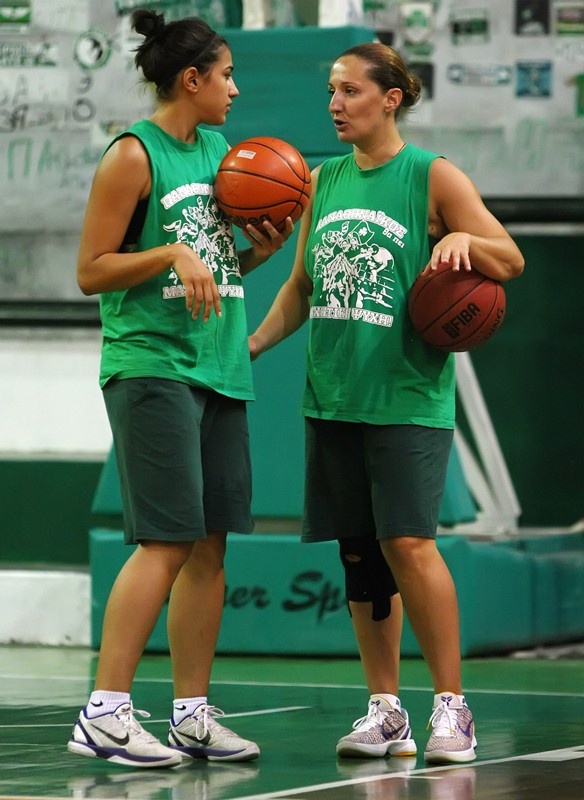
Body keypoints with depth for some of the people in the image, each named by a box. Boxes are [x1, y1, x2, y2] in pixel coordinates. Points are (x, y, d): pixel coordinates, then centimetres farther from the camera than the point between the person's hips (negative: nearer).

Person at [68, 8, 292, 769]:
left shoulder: (221, 150, 16)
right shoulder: (134, 156, -8)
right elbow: (92, 271, -9)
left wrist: (266, 245, 6)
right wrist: (172, 254, -21)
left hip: (219, 368, 8)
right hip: (151, 366, -8)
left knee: (210, 547, 7)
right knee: (165, 543, -14)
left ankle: (192, 714, 12)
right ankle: (105, 713, -14)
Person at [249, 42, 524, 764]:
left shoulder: (432, 176, -2)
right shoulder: (323, 181, 13)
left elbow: (511, 261, -1)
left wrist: (462, 239, -20)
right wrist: (252, 344, 12)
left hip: (407, 397, -5)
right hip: (333, 395, 5)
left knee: (408, 542, -14)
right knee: (358, 554, 5)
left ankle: (451, 708, -5)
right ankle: (384, 711, 13)